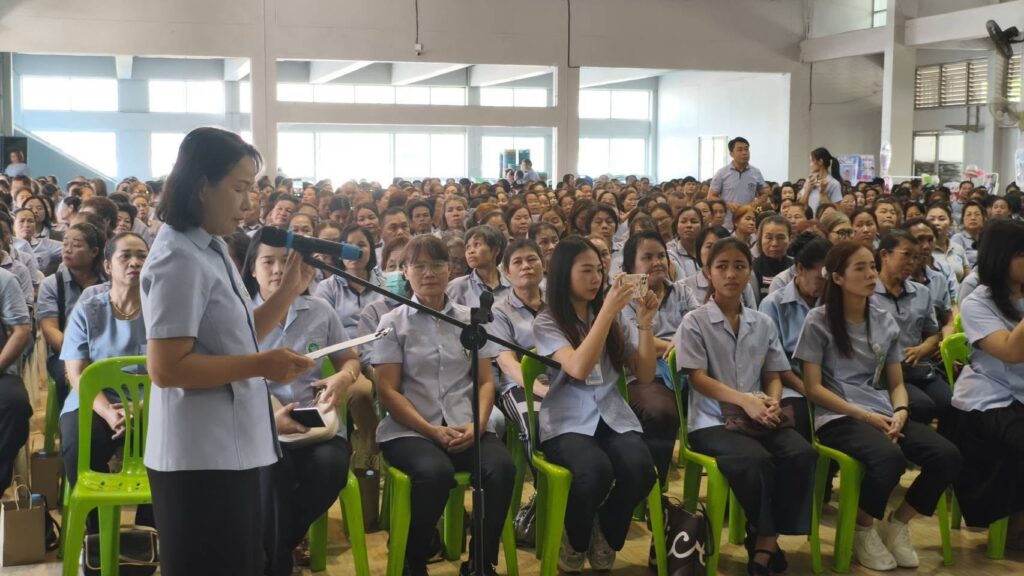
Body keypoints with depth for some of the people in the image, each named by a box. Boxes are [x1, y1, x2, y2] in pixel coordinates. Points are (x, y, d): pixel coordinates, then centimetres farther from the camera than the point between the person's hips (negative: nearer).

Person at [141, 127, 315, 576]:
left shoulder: (211, 250, 12)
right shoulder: (179, 260, -17)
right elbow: (165, 368, -24)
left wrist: (289, 290, 9)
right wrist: (261, 365, -23)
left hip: (229, 450, 10)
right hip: (200, 458, -10)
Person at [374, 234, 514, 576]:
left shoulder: (470, 319, 14)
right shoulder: (393, 323, 5)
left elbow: (485, 382, 11)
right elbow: (388, 391, -1)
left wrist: (477, 425, -10)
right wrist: (431, 431, -14)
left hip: (466, 427, 3)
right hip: (410, 430, -2)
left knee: (501, 467, -29)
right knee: (436, 471, -35)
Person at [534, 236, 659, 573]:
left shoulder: (614, 322, 14)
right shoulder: (547, 323, 1)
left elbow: (645, 376, 10)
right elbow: (578, 368, -18)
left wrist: (644, 323, -3)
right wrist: (608, 310, -19)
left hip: (613, 416, 4)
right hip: (567, 421, -4)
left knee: (640, 469, -31)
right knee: (596, 471, -36)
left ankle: (604, 545, -3)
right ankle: (574, 547, -5)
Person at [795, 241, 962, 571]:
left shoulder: (885, 322, 14)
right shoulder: (818, 321, -3)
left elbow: (896, 383, 15)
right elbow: (813, 388, -7)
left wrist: (900, 413, -8)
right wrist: (865, 415, -15)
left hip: (882, 415, 6)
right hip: (838, 417, -6)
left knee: (947, 456, -20)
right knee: (890, 458, -36)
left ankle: (898, 524, 3)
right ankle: (863, 529, -7)